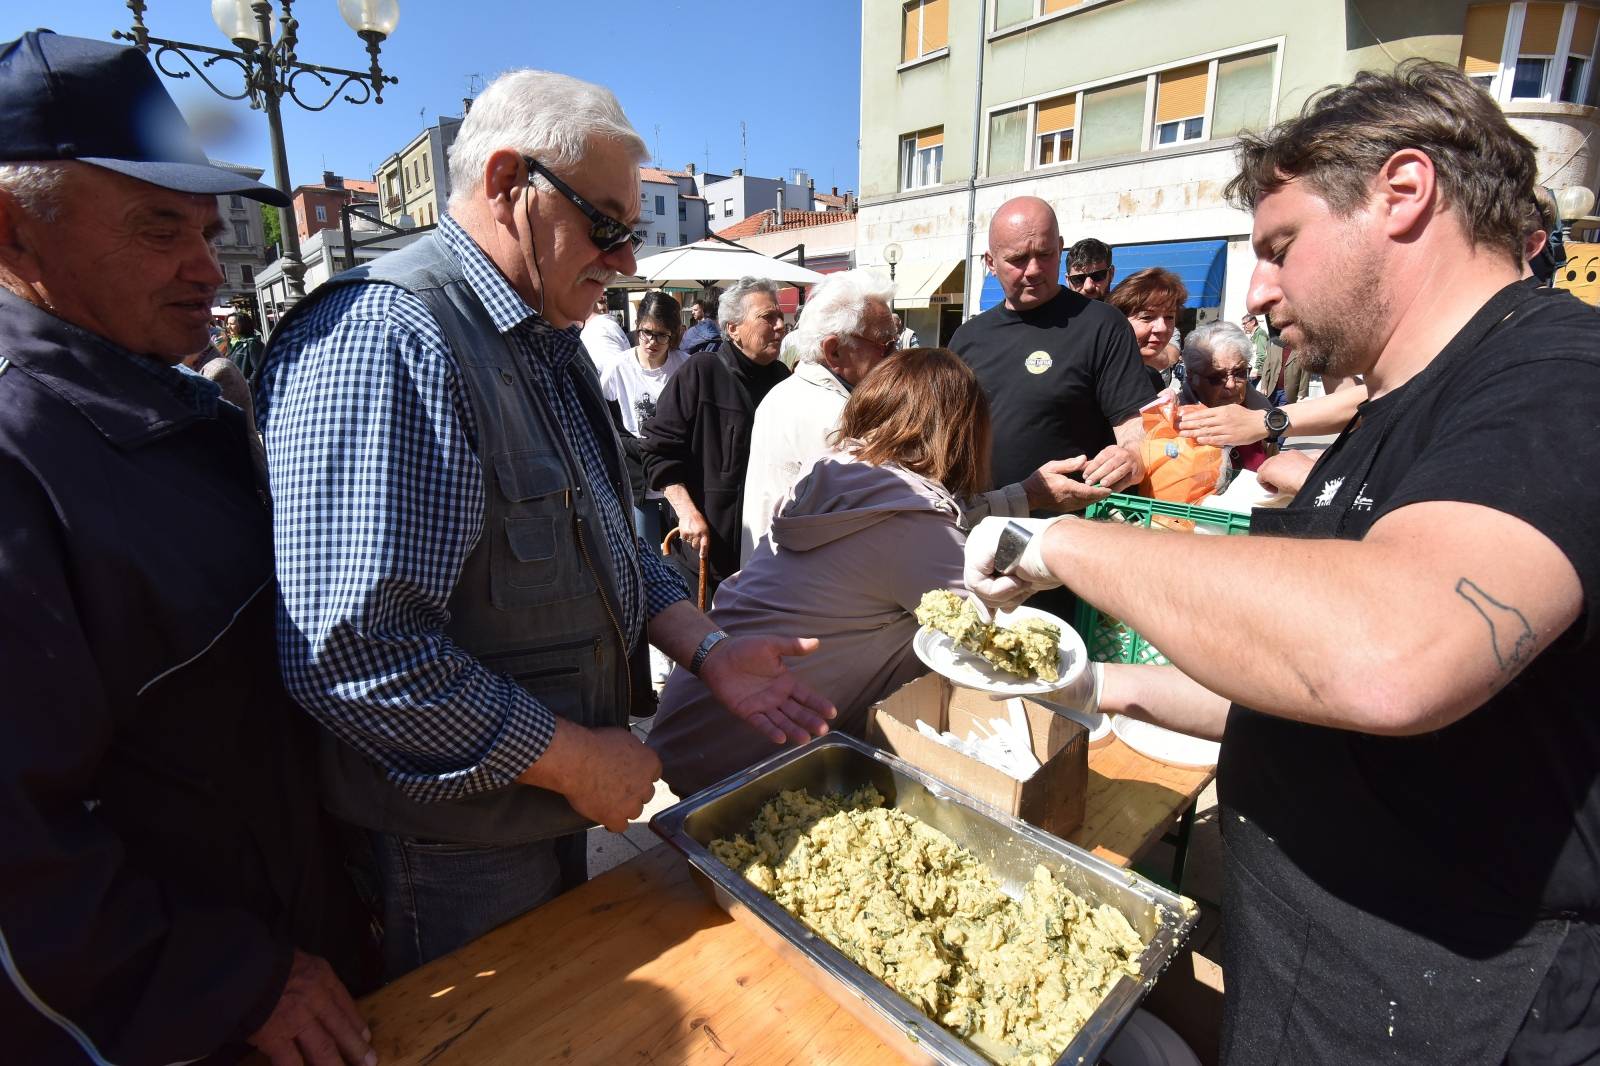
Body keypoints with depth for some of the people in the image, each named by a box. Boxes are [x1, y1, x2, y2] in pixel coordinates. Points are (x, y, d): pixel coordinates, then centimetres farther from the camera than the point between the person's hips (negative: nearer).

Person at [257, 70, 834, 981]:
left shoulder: (549, 343, 6)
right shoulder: (384, 336, -26)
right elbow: (356, 656, -32)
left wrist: (708, 650, -2)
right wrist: (576, 760, -21)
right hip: (453, 849, -8)